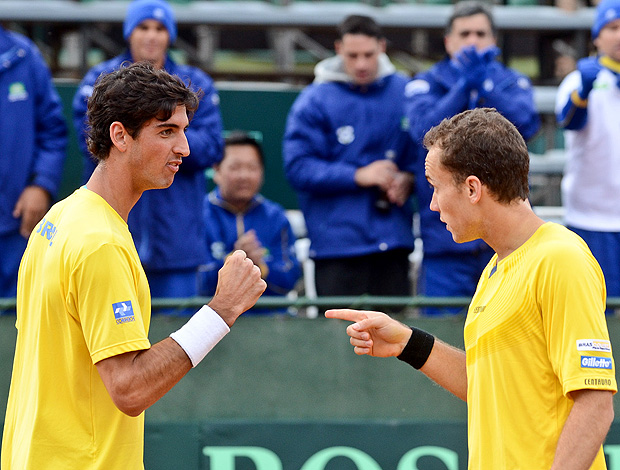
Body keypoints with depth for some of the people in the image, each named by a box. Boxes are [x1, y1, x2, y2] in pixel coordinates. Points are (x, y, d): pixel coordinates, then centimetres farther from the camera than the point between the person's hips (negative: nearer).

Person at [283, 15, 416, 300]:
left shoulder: (403, 92, 7)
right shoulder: (314, 102, -3)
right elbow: (298, 168, -8)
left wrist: (408, 179, -7)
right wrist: (358, 176, -15)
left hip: (393, 240, 3)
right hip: (336, 242, -3)